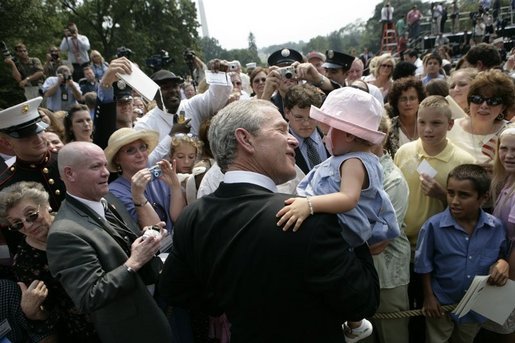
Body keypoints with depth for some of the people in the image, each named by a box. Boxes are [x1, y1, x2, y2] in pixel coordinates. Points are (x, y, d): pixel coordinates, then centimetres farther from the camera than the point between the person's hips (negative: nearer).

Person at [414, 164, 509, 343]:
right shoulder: (434, 225, -20)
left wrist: (503, 263, -17)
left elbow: (502, 255, 5)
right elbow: (425, 264, -8)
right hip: (441, 304, -2)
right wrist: (429, 296, -6)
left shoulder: (496, 227, -13)